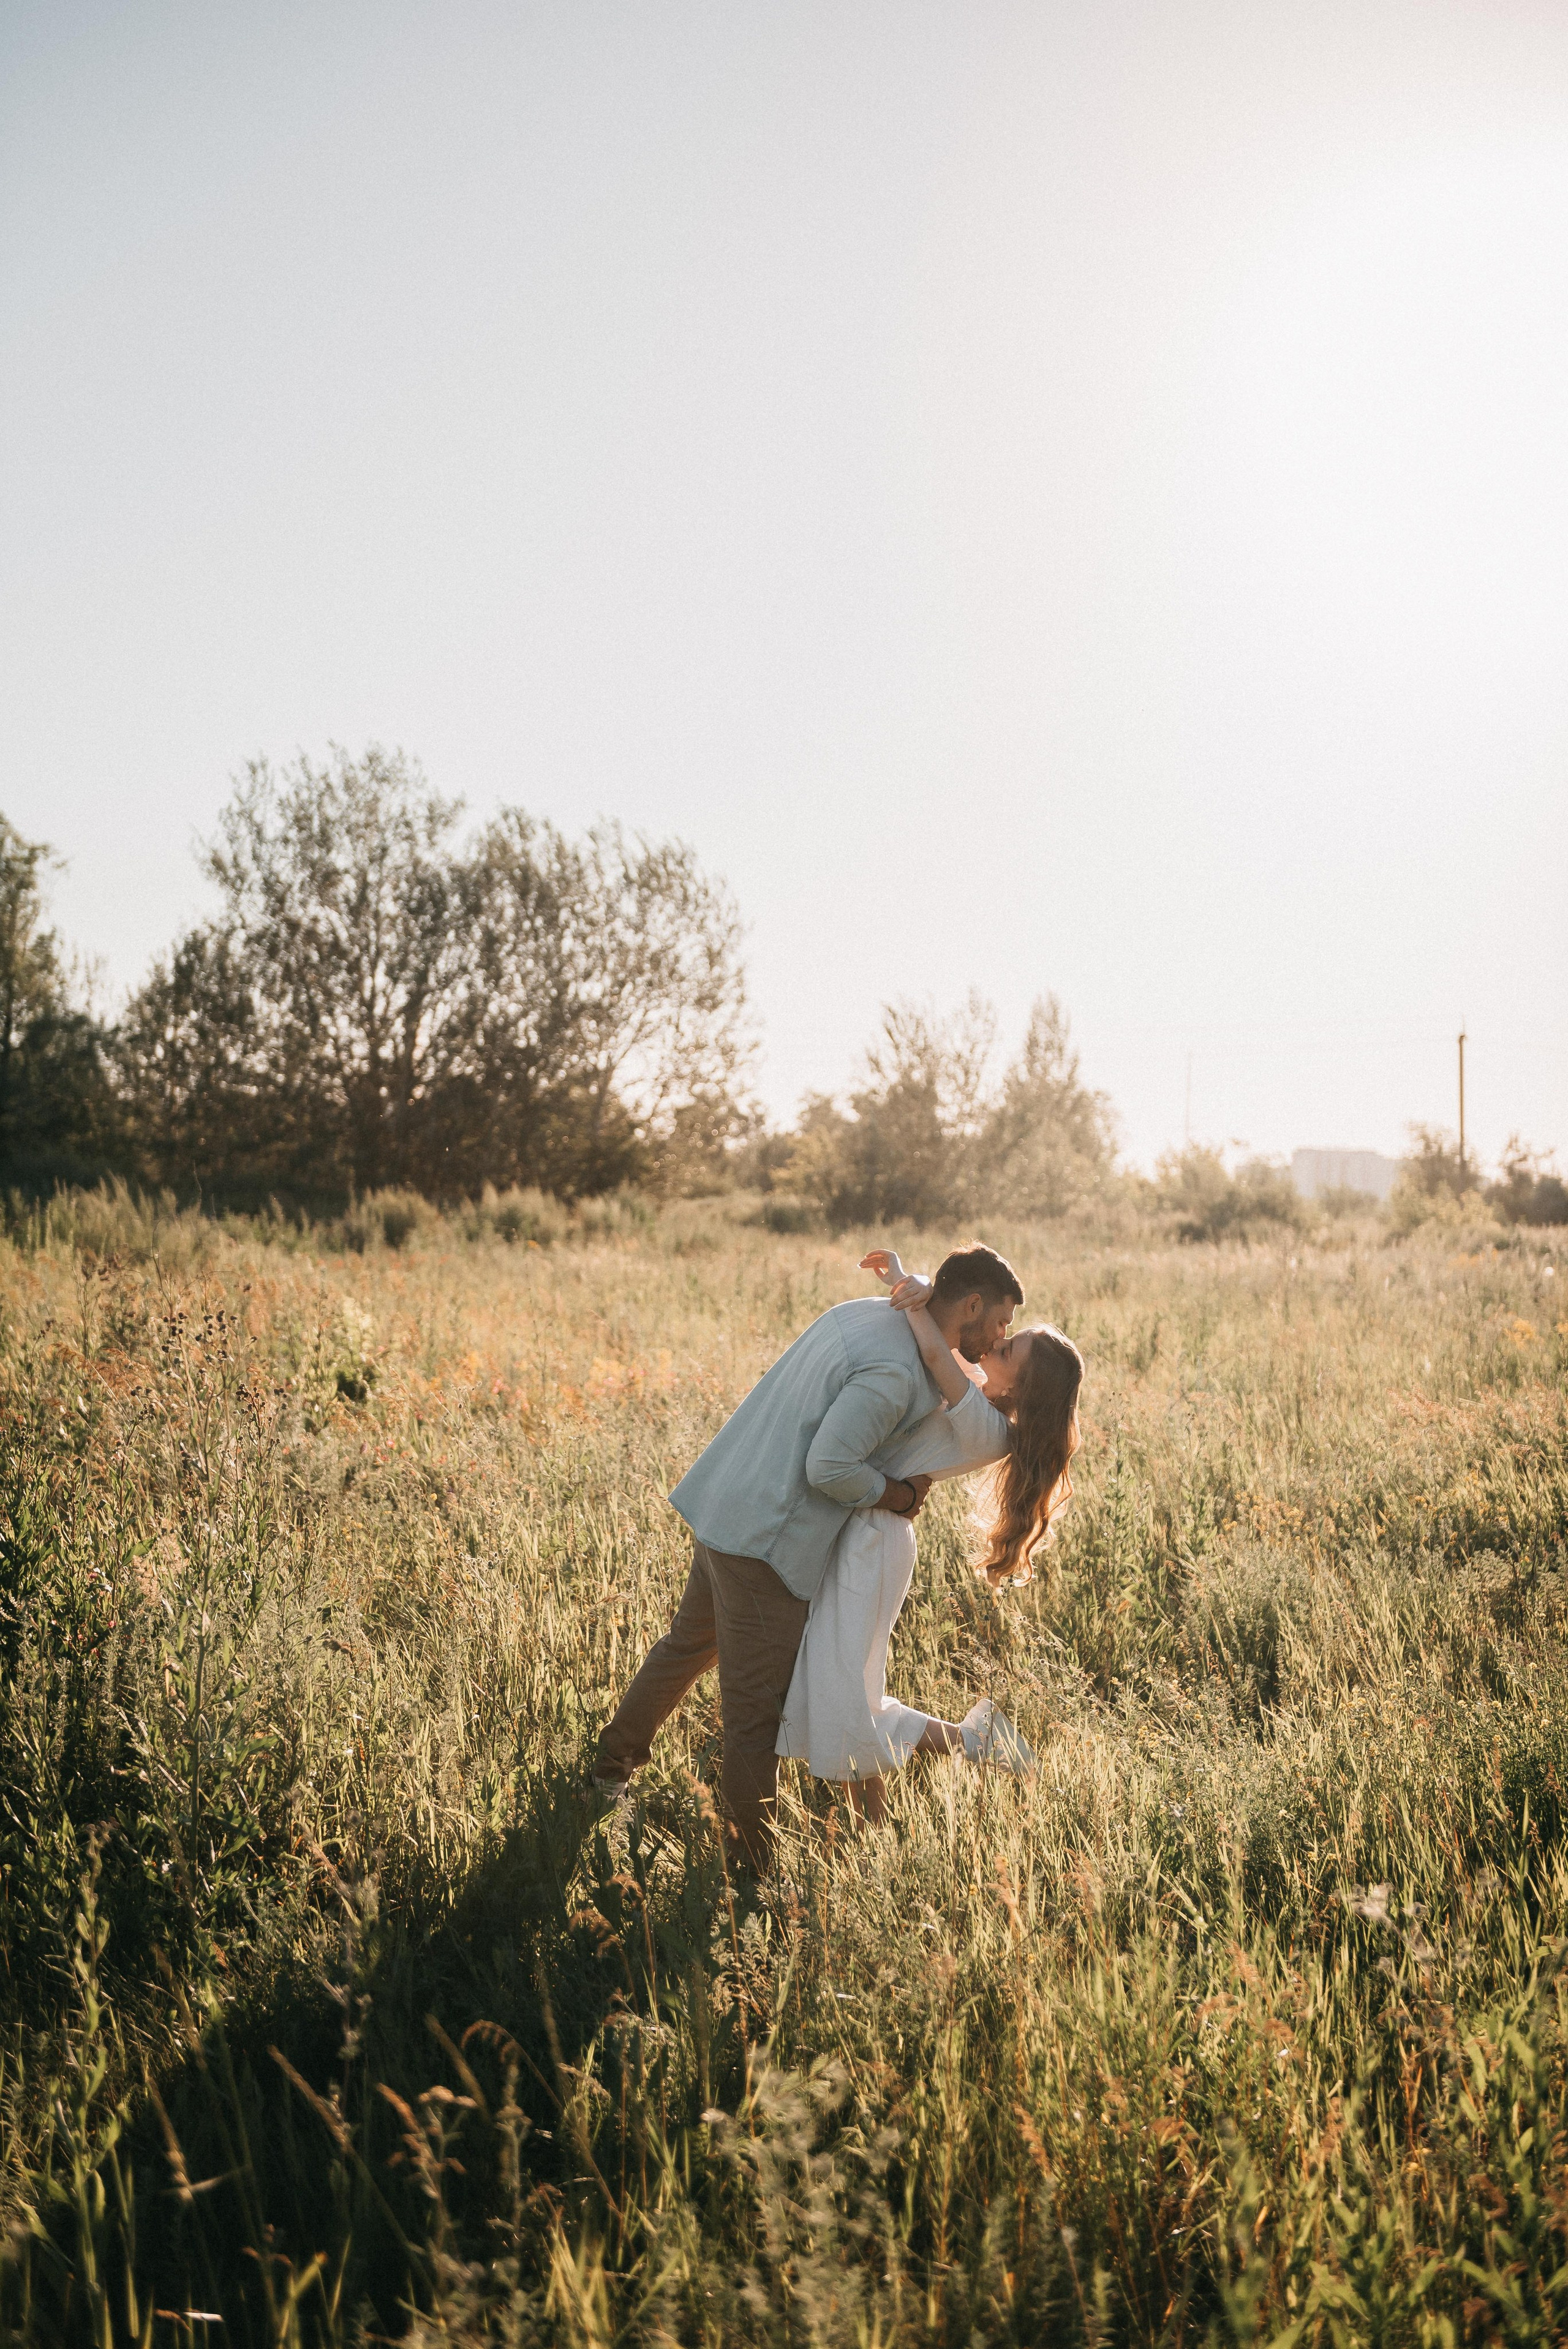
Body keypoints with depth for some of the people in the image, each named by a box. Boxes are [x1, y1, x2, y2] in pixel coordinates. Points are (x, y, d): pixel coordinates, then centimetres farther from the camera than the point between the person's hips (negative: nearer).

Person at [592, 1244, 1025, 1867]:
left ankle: (614, 1760, 45)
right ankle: (756, 1857, 17)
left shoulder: (865, 1312, 6)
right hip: (765, 1540, -9)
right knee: (757, 1702, 4)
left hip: (724, 1509, 9)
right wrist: (899, 1497, -9)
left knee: (691, 1641, 28)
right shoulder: (893, 1371, -23)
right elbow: (829, 1468, -25)